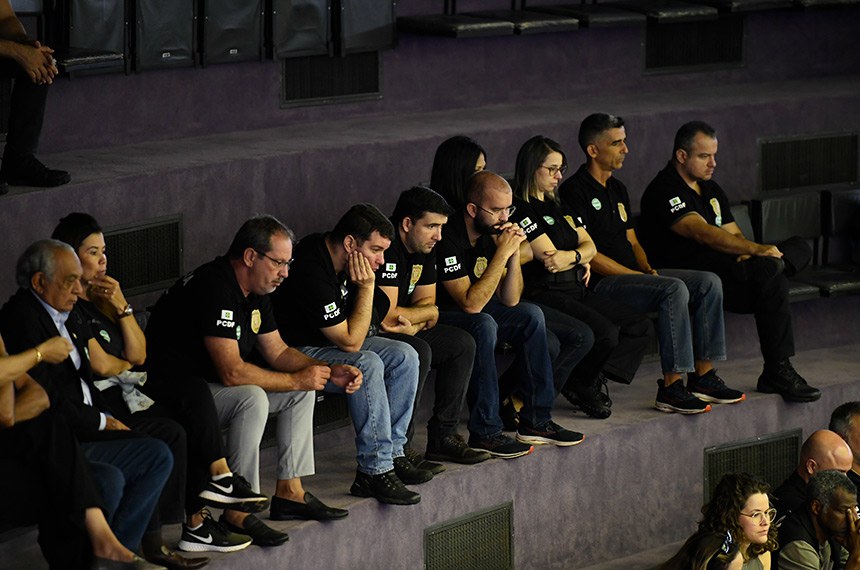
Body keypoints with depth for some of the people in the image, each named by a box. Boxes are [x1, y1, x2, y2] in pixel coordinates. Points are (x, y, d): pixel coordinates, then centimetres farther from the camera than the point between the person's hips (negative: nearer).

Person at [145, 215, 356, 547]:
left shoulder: (255, 289, 7)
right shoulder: (215, 288, -25)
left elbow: (277, 351, 15)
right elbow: (232, 372, -30)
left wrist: (330, 372, -1)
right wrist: (296, 379, -20)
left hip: (210, 383, 11)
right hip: (172, 392, -11)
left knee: (303, 391, 7)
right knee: (252, 398, -34)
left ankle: (289, 492, 7)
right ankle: (238, 510, -27)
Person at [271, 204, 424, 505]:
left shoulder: (336, 257, 1)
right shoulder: (312, 274, -29)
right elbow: (350, 342, -24)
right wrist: (367, 286, -22)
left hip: (330, 341, 10)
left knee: (404, 356, -3)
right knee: (367, 364, -32)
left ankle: (392, 453, -4)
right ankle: (375, 470, -30)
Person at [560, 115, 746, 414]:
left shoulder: (617, 188, 21)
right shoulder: (574, 191, -9)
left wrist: (648, 268, 2)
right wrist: (636, 275, -15)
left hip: (632, 274, 9)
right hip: (601, 284, -9)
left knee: (708, 282, -5)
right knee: (674, 289, -31)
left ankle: (702, 376, -6)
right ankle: (671, 387, -29)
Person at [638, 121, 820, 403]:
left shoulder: (711, 189, 22)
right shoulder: (663, 191, -10)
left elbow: (734, 235, 19)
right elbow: (702, 233, -23)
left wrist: (747, 258, -7)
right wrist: (756, 250, -31)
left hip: (723, 272, 9)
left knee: (799, 248, -5)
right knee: (772, 280, -29)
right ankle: (777, 373, -25)